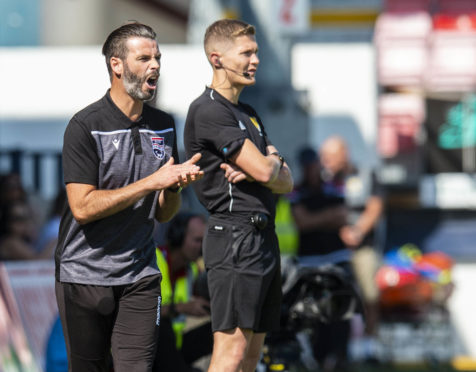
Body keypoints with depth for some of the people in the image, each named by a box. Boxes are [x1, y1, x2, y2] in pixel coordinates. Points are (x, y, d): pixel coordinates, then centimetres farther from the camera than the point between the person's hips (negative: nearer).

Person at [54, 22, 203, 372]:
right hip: (85, 276, -4)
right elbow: (83, 207, -18)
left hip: (140, 276, 4)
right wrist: (151, 182, -18)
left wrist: (176, 185, -8)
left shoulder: (163, 126, 9)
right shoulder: (85, 126, -10)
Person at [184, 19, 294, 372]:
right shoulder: (209, 110, -9)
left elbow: (286, 182, 15)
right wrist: (272, 160, 8)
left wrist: (252, 171, -6)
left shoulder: (249, 114, 21)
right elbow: (264, 171, -16)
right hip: (235, 234, -9)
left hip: (264, 236, 9)